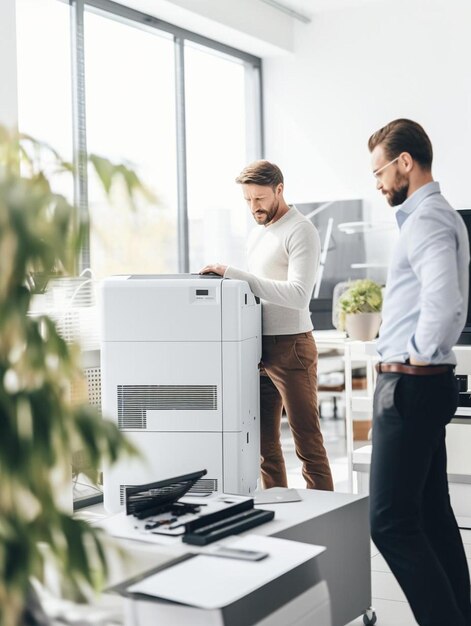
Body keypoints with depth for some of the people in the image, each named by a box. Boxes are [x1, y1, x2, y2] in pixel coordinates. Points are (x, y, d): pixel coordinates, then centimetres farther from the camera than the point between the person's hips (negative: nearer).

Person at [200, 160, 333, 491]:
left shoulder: (301, 231, -10)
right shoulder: (257, 233, 17)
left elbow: (297, 294, -22)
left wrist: (234, 274, -25)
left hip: (290, 347, -8)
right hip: (259, 348, 8)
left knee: (308, 443, -3)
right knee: (265, 442, 12)